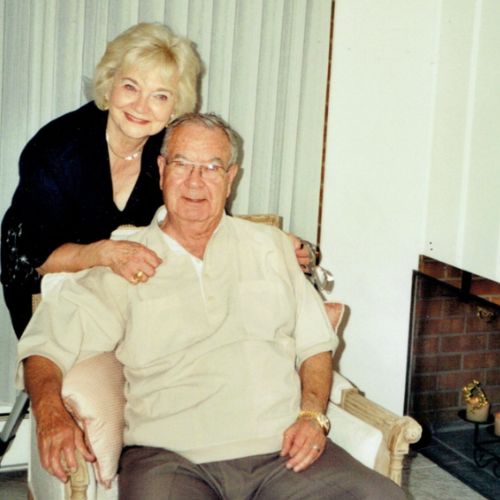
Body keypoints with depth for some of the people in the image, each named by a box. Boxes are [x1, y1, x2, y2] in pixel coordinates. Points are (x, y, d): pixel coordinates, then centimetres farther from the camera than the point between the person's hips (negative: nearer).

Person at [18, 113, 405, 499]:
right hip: (172, 459, -2)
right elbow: (46, 347, 3)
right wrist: (51, 413, -18)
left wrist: (312, 415, 1)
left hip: (282, 450, 3)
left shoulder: (271, 247, 19)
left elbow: (315, 342, 18)